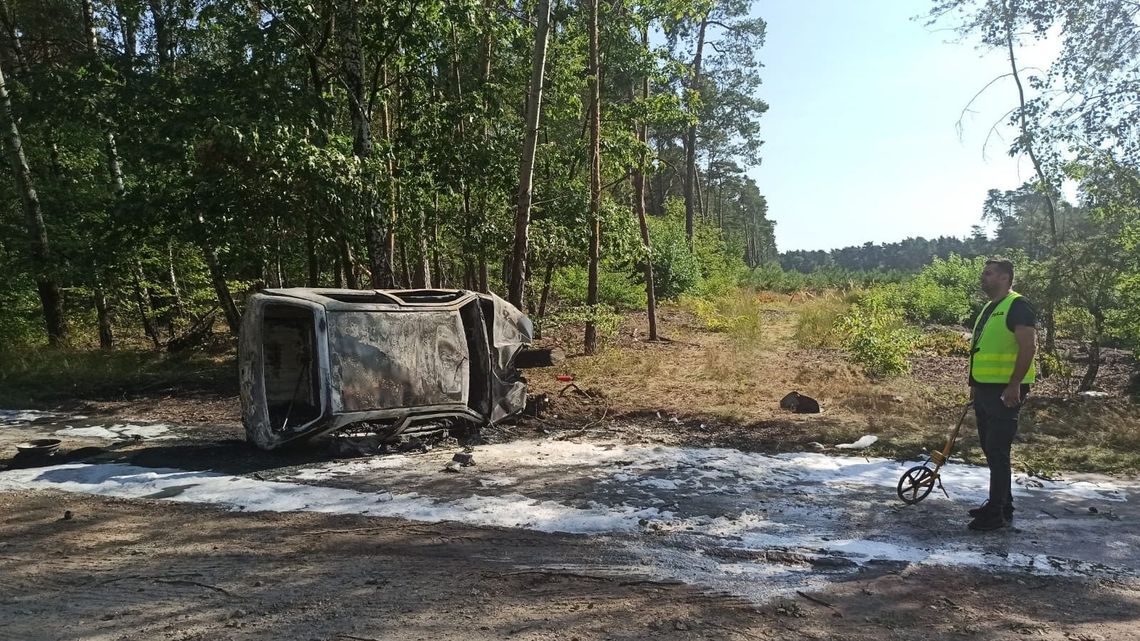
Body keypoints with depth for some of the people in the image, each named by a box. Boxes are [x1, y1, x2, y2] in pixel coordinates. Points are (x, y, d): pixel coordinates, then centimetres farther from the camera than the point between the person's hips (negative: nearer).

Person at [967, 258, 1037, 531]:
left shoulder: (1017, 306, -12)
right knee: (990, 449, 15)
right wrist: (975, 385, 22)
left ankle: (999, 513, 0)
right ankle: (1001, 504, 26)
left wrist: (1014, 385, -24)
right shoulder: (989, 308, 16)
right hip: (986, 389, 10)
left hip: (1005, 391, -9)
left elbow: (1029, 346, -21)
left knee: (998, 451, -7)